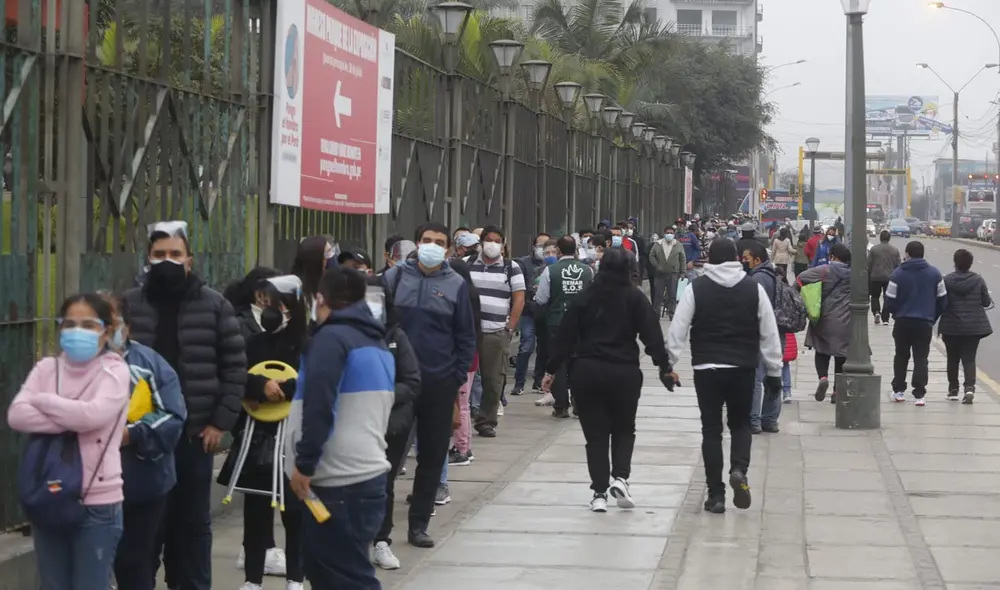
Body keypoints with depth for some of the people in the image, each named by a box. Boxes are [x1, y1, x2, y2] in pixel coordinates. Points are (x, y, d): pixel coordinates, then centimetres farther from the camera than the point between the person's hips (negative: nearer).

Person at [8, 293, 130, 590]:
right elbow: (16, 415, -8)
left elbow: (93, 415, -22)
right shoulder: (46, 368, 7)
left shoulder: (114, 370, -5)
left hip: (97, 502, -4)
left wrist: (43, 401, -8)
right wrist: (70, 423, -17)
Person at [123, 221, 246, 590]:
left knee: (194, 521, 9)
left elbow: (235, 366, 1)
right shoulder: (128, 305, 2)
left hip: (196, 433, 0)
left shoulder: (214, 305, 0)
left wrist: (222, 421, -6)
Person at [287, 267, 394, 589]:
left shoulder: (330, 337, -10)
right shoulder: (377, 342, 18)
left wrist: (304, 463, -14)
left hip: (339, 481, -9)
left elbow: (318, 407, -19)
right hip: (367, 473, 9)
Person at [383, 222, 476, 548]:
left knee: (432, 455, 6)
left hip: (440, 383, 1)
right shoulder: (396, 277, 0)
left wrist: (459, 377, 0)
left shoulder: (456, 285, 1)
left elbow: (466, 336, 5)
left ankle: (418, 524, 16)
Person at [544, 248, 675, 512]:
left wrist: (552, 370, 9)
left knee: (595, 433, 7)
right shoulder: (635, 298, -1)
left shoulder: (584, 298, 4)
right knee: (624, 429, 16)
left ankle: (599, 492, 2)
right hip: (624, 372, -1)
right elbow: (652, 334, -6)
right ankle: (620, 477, -4)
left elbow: (564, 336, 4)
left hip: (586, 372, 1)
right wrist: (665, 367, 1)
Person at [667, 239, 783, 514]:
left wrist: (668, 364, 2)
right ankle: (739, 469, -9)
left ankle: (716, 494, 5)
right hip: (743, 368, 1)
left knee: (711, 429, 7)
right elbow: (769, 334, 4)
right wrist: (774, 372, 12)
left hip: (707, 368, -1)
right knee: (741, 424, 18)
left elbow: (678, 329, -5)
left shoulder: (696, 288, -2)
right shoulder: (754, 288, 2)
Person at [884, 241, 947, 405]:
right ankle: (919, 394, -4)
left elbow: (890, 301, -7)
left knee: (901, 356, 16)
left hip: (902, 322, -1)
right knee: (921, 358, 5)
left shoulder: (898, 274, -8)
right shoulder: (934, 274, 1)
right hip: (925, 323, 1)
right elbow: (942, 300, 4)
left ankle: (899, 390, 18)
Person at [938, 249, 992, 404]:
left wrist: (940, 328, 7)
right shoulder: (978, 280, -5)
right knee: (969, 358, 3)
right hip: (973, 327, 0)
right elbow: (986, 302, 1)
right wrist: (991, 302, 24)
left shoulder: (947, 280, -8)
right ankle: (969, 387, -17)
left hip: (951, 327, 0)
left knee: (953, 359, 15)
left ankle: (953, 389, 22)